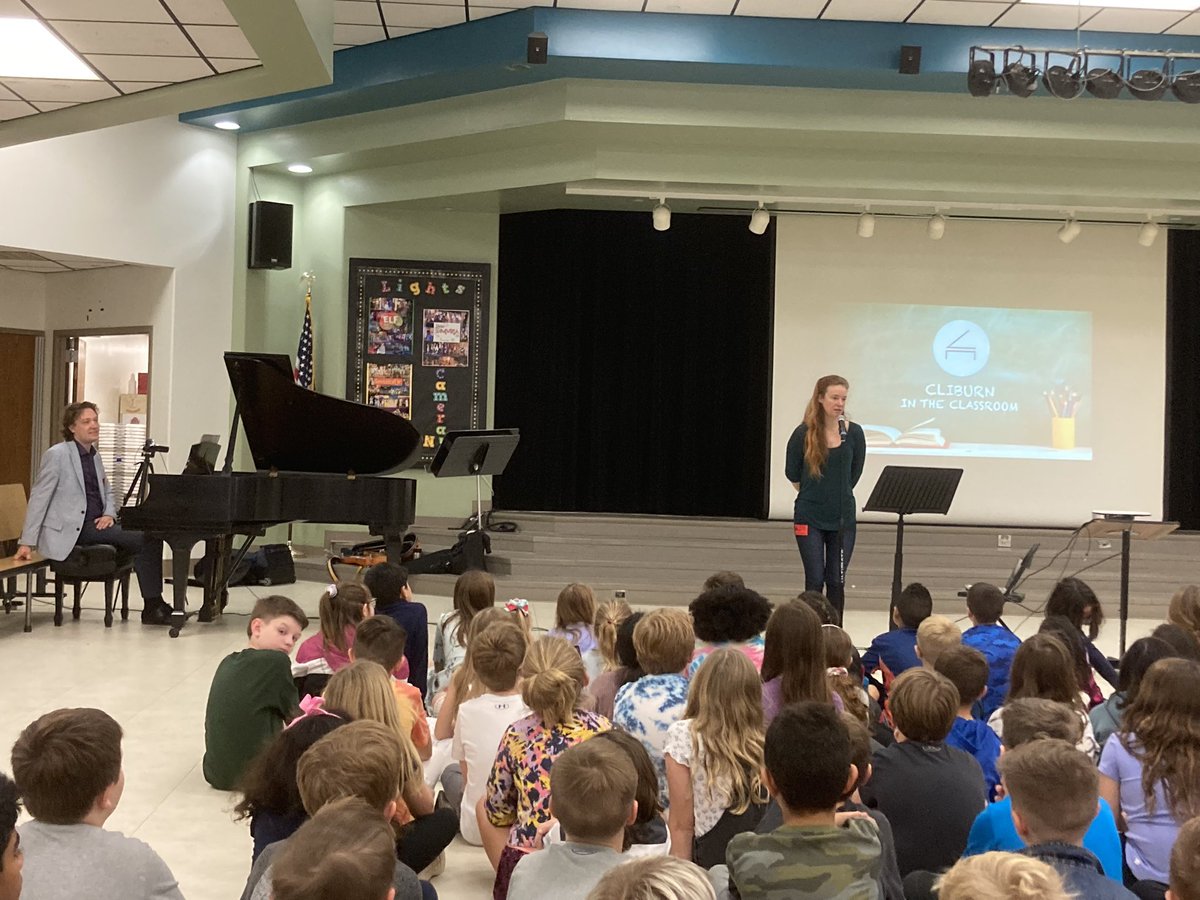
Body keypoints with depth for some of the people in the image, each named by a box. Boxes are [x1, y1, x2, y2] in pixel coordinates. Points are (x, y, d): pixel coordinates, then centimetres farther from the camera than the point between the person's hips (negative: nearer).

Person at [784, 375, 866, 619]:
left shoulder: (854, 432, -2)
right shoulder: (804, 433, -7)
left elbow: (855, 473, 11)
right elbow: (792, 473, 6)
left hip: (843, 517, 2)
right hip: (809, 517, -2)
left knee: (836, 581, 7)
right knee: (815, 580, 0)